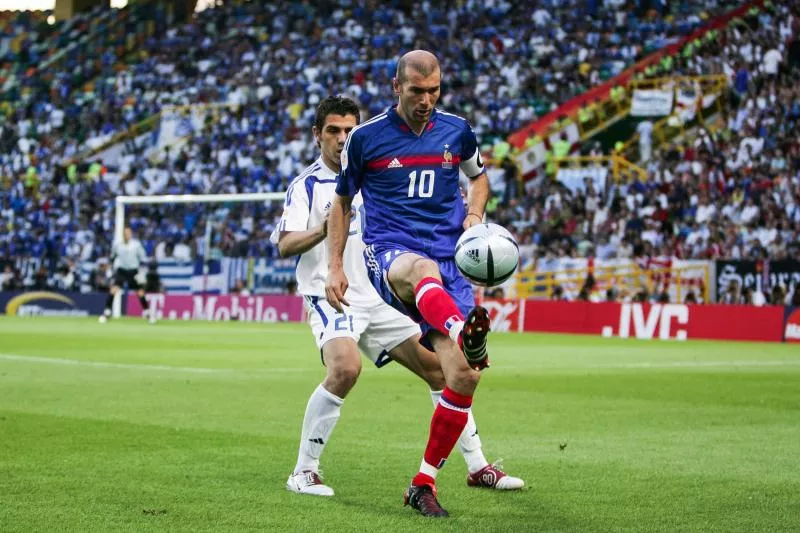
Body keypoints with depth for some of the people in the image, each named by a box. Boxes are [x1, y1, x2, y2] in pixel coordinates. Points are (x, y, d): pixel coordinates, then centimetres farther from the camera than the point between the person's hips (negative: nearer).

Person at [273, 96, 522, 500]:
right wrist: (322, 230, -36)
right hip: (330, 297, -7)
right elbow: (285, 245, -17)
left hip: (379, 299, 7)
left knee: (440, 368, 3)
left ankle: (478, 467, 14)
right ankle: (303, 472, -19)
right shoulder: (306, 185, -5)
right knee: (345, 370, -32)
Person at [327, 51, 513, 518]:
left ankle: (424, 485, 4)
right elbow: (343, 201, 16)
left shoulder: (457, 131, 9)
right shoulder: (365, 137, 4)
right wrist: (336, 267, 9)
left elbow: (479, 177, 28)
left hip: (449, 259, 3)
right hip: (388, 253, -3)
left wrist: (474, 214, 6)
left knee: (465, 376, -11)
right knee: (421, 269, -43)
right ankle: (466, 334, -78)